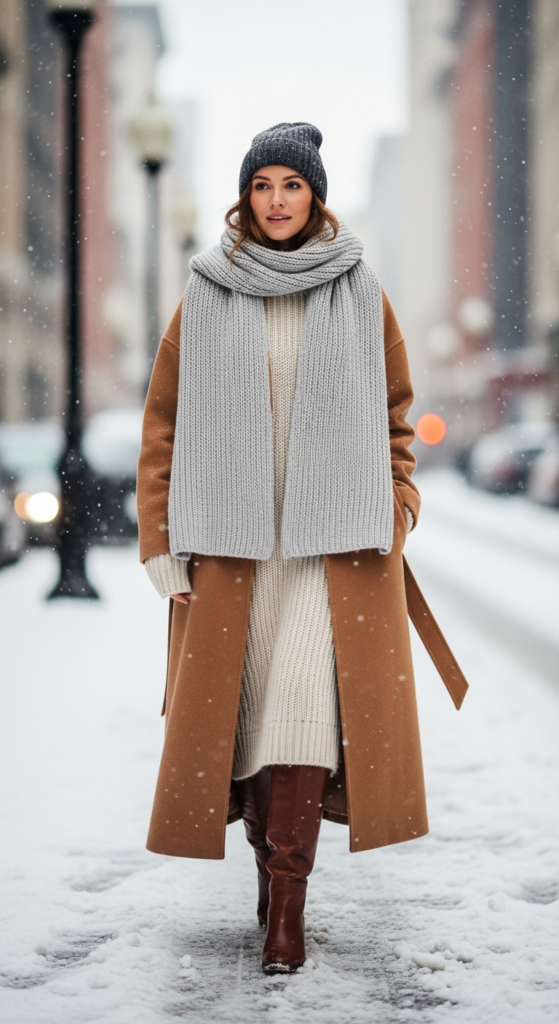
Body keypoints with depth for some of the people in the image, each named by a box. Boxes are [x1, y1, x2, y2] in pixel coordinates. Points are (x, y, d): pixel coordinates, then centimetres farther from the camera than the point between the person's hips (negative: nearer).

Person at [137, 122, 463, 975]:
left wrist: (396, 510, 3)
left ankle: (286, 903, -10)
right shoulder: (206, 297, 5)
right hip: (231, 538, 1)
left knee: (308, 700, -13)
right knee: (237, 705, 2)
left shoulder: (361, 295, 6)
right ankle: (274, 862, 21)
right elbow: (165, 423, 6)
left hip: (335, 537, -1)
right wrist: (164, 542, 0)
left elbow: (393, 412, 13)